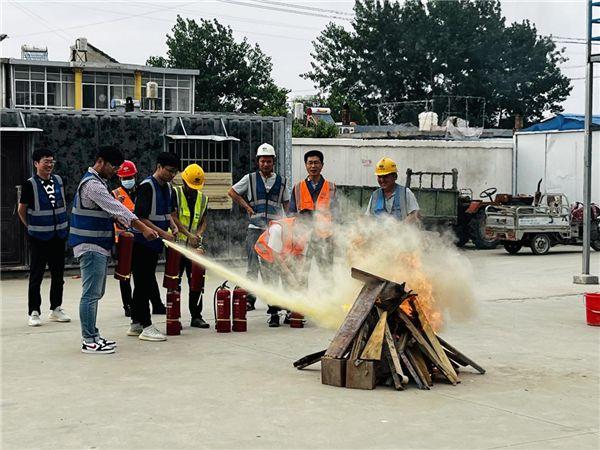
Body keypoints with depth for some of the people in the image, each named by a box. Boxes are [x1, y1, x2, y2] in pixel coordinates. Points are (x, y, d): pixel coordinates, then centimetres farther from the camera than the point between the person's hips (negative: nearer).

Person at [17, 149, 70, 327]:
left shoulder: (58, 180, 5)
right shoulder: (30, 184, -9)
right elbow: (21, 210, -1)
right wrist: (31, 227, 5)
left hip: (58, 235, 5)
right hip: (39, 237, -5)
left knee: (58, 274, 11)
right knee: (36, 275, 0)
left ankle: (56, 309, 22)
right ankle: (34, 312, 6)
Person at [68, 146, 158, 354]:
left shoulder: (97, 182, 18)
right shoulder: (92, 184, -17)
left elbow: (111, 210, 24)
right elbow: (117, 209, -22)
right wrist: (143, 228, -24)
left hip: (98, 246, 11)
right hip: (90, 246, -11)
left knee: (95, 293, 15)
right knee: (91, 294, -9)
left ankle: (92, 335, 22)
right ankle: (89, 341, -6)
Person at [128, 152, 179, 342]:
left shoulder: (167, 187, 12)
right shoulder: (147, 186, -15)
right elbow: (140, 217, -20)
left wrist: (172, 225, 5)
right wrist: (163, 233, -20)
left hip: (155, 245, 9)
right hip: (142, 244, -9)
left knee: (144, 285, 13)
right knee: (144, 284, -6)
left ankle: (136, 324, 21)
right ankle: (146, 326, -4)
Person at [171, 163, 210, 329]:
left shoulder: (202, 199, 12)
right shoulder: (175, 193, -4)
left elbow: (204, 221, 15)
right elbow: (173, 217, -11)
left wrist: (199, 234, -6)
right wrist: (188, 234, -19)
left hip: (195, 246, 4)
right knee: (174, 282, 1)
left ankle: (196, 316, 12)